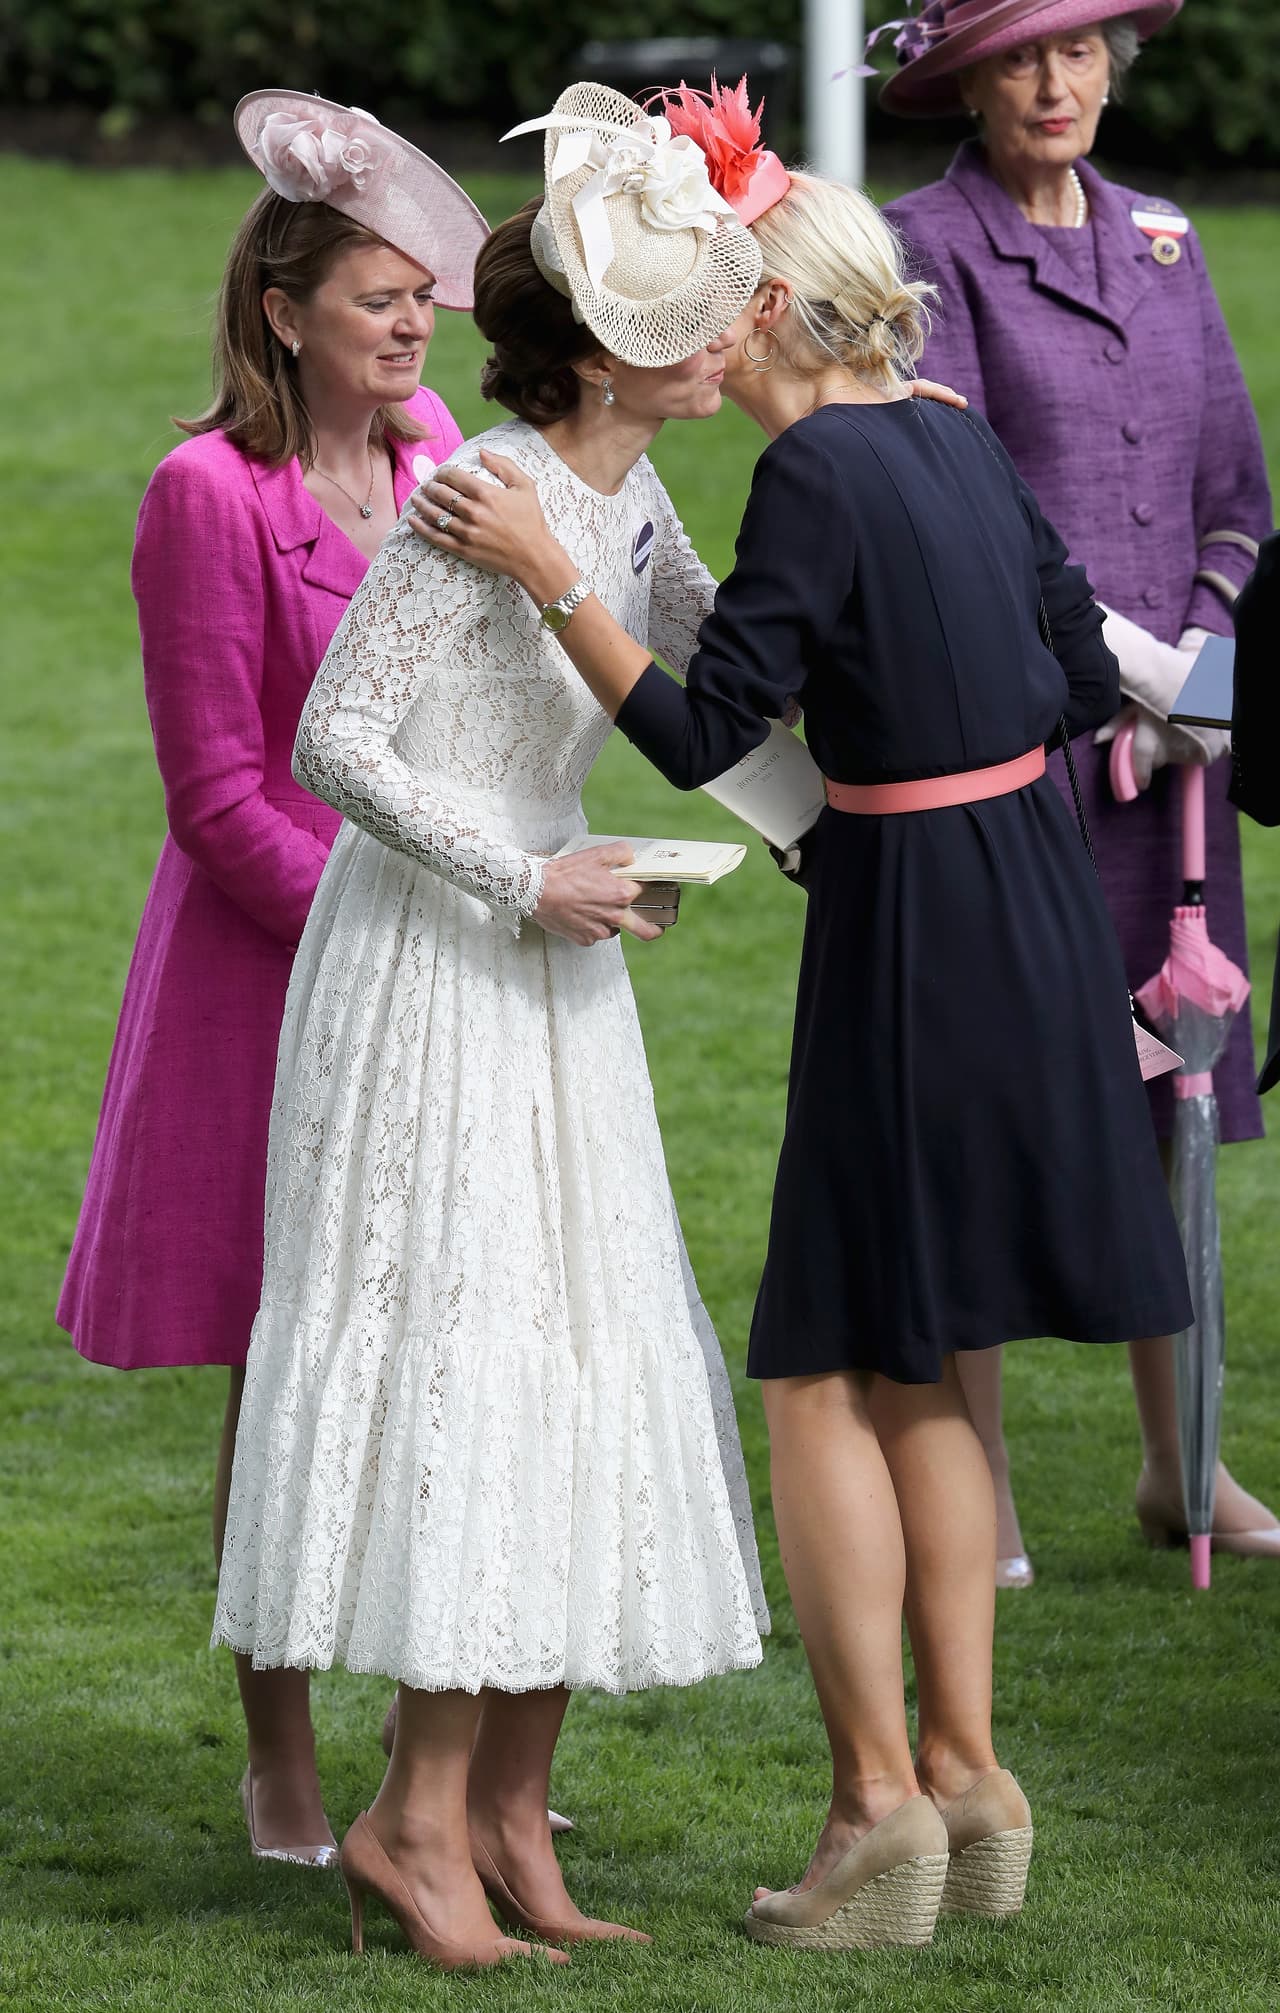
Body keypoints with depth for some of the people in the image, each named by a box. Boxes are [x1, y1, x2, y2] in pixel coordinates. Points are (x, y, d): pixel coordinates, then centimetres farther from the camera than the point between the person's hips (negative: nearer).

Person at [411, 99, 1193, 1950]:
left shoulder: (816, 479, -16)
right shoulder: (956, 442, 9)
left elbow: (698, 735, -19)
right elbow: (1085, 680, 14)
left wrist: (550, 570, -20)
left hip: (914, 936, -8)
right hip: (1036, 906, 8)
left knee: (826, 1371, 0)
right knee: (926, 1370, 15)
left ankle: (881, 1798, 0)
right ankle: (967, 1774, 15)